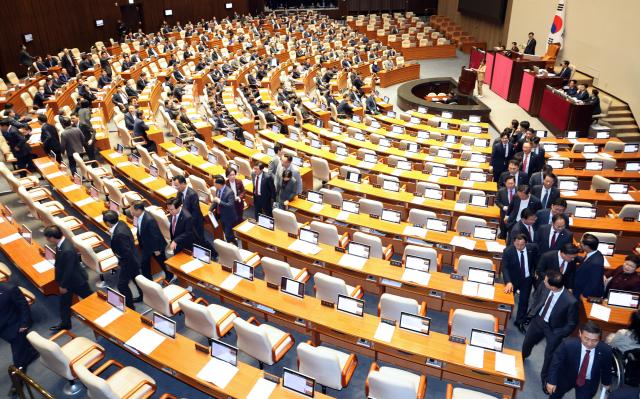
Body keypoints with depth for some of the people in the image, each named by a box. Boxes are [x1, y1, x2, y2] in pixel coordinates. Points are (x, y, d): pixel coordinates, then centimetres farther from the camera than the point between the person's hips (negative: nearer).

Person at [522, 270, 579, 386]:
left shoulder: (570, 302, -36)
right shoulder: (544, 285, -23)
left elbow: (572, 324, -18)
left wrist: (558, 335, -12)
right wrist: (532, 312, 1)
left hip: (553, 329, -4)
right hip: (538, 320, 5)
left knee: (549, 356, 16)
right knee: (527, 343, 28)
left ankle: (545, 378, 46)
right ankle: (521, 358, 62)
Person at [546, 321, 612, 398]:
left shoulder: (605, 350, -28)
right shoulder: (568, 344, -34)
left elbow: (606, 368, -5)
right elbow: (556, 362, -19)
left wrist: (606, 382, 12)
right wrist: (551, 381, -23)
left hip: (589, 382, 0)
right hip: (567, 377, 0)